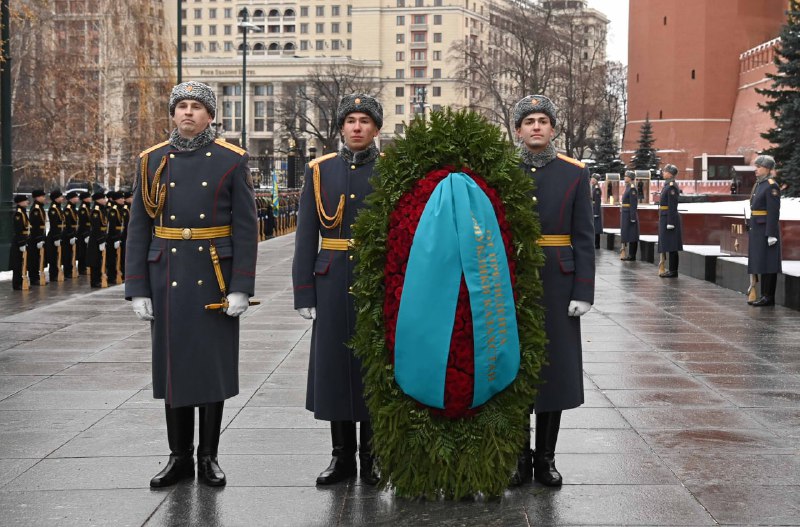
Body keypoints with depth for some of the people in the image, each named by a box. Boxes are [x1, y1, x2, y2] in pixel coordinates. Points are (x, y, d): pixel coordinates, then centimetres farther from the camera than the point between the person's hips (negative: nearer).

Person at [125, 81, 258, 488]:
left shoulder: (232, 161, 0)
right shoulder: (152, 161, 6)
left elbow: (246, 228, -4)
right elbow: (138, 229, 5)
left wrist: (241, 287, -11)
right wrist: (137, 289, -1)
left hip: (215, 281, -2)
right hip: (167, 281, 2)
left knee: (213, 366, 4)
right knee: (172, 365, 7)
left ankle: (208, 457, 15)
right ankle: (179, 456, 18)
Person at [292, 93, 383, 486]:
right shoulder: (319, 171, 5)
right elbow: (306, 237, 4)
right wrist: (304, 293, -1)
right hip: (333, 287, 2)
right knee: (334, 367, 6)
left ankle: (371, 459, 16)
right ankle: (342, 457, 18)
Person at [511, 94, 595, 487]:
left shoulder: (575, 174, 3)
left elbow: (583, 238, 0)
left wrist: (583, 291, -7)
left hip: (556, 284, 0)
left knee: (554, 367, 4)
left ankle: (546, 458, 15)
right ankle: (519, 456, 15)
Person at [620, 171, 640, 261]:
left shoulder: (632, 189, -15)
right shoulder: (627, 187, 14)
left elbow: (633, 204, -19)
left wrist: (632, 218, -21)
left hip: (629, 215, -10)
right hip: (625, 215, 10)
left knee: (631, 236, -5)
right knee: (627, 235, 11)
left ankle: (632, 255, -2)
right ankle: (629, 255, 15)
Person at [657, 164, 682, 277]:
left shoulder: (672, 186, -15)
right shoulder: (667, 185, 15)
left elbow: (672, 206, -19)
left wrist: (670, 223, -21)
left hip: (669, 218, -10)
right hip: (664, 218, 10)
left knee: (671, 246, -6)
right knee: (668, 245, 11)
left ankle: (673, 271, -4)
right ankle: (672, 269, 15)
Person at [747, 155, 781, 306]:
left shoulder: (771, 186, -12)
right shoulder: (758, 184, 16)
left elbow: (774, 212, -17)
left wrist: (771, 234, -21)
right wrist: (751, 229, 20)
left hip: (767, 229, -9)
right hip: (757, 229, 9)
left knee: (767, 264, -6)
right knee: (761, 264, 10)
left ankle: (769, 297, -3)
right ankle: (764, 295, 14)